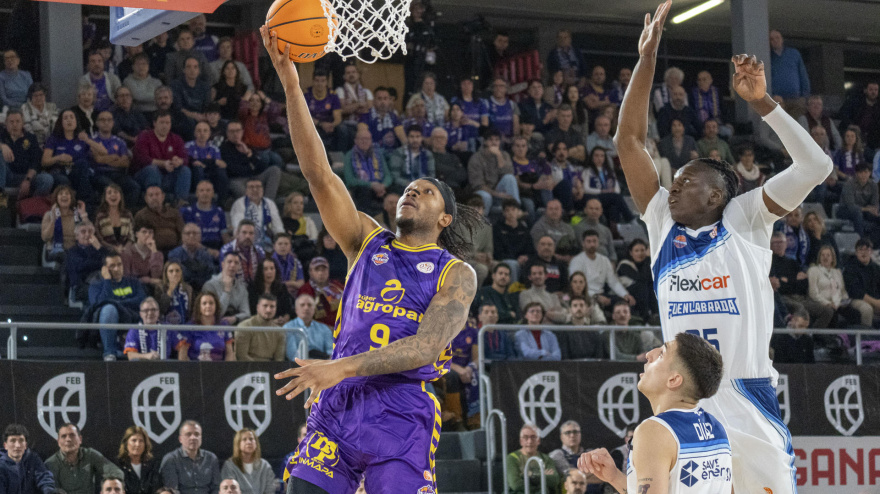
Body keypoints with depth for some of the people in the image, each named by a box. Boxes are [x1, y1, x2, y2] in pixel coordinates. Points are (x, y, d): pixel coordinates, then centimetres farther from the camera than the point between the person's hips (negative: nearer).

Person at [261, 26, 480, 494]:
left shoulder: (456, 274, 6)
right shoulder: (367, 242, 17)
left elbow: (427, 347, -9)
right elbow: (319, 173, 7)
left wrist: (343, 367, -22)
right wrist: (291, 85, -4)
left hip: (401, 411, -3)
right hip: (335, 405, 3)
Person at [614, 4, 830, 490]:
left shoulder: (744, 218, 5)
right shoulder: (662, 221, 13)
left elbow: (816, 166, -4)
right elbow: (629, 140, 9)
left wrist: (761, 101, -8)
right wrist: (647, 59, 4)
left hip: (747, 396, -2)